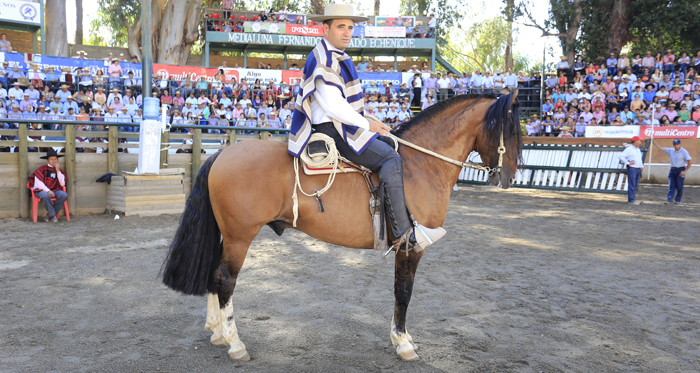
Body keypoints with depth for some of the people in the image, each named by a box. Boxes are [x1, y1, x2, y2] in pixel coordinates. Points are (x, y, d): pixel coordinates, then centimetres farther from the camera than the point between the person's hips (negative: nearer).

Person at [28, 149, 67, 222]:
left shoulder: (59, 170, 13)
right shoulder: (42, 169, 1)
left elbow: (62, 184, 1)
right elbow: (38, 183, -7)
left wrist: (58, 171, -4)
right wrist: (48, 191, -17)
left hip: (54, 190, 4)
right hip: (42, 190, -4)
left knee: (64, 195, -29)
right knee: (45, 196, -41)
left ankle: (49, 215, -17)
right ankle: (52, 215, -20)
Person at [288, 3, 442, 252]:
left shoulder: (337, 58, 18)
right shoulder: (323, 61, -15)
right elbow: (332, 105, -22)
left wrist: (370, 123, 13)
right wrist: (367, 125, -14)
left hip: (343, 126, 11)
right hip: (332, 131, -11)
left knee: (392, 145, 13)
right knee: (390, 159, -20)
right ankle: (402, 231, -21)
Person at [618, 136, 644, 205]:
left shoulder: (638, 150, 20)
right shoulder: (629, 149, -7)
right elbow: (620, 156, -16)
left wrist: (642, 166, 16)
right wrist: (628, 163, -15)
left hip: (638, 169, 8)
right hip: (632, 169, -8)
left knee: (635, 185, 10)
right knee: (631, 185, -9)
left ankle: (633, 199, 16)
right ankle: (631, 200, -7)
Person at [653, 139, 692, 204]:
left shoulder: (684, 152, -7)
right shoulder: (671, 150, 9)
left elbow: (690, 162, -11)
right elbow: (661, 148, 14)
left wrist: (684, 171, -15)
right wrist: (653, 142, 6)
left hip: (680, 170, -5)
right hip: (672, 170, 5)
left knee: (679, 186, 2)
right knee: (671, 185, -1)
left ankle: (677, 200, 12)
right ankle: (669, 200, -4)